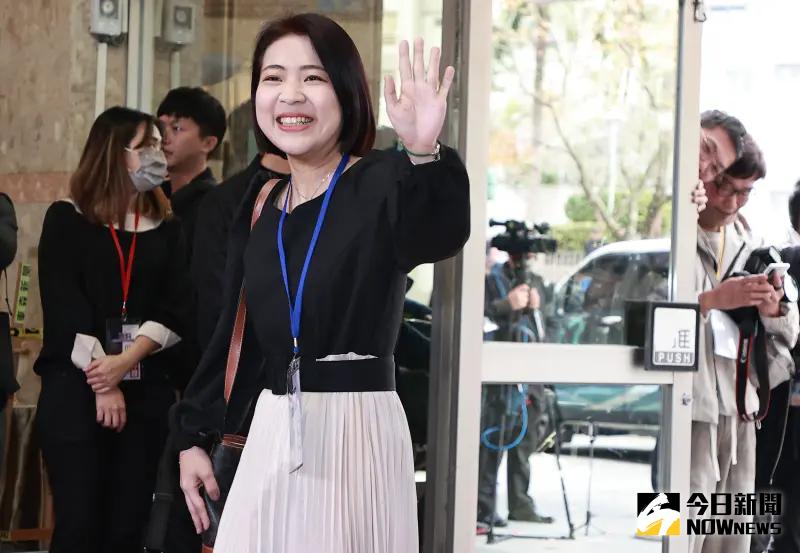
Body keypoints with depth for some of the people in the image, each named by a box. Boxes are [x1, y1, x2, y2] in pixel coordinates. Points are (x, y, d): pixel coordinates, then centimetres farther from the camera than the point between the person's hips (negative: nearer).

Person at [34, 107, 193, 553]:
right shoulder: (66, 220, 3)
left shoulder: (167, 230, 13)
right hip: (75, 390, -3)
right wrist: (102, 383, -12)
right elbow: (63, 309, -6)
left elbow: (176, 310, 2)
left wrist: (124, 361, -13)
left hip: (146, 393, 3)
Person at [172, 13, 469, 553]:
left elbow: (440, 235, -30)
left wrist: (424, 155, -49)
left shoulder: (383, 182, -7)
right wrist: (195, 438, 16)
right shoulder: (260, 207, 11)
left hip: (356, 431, -6)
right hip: (271, 435, 6)